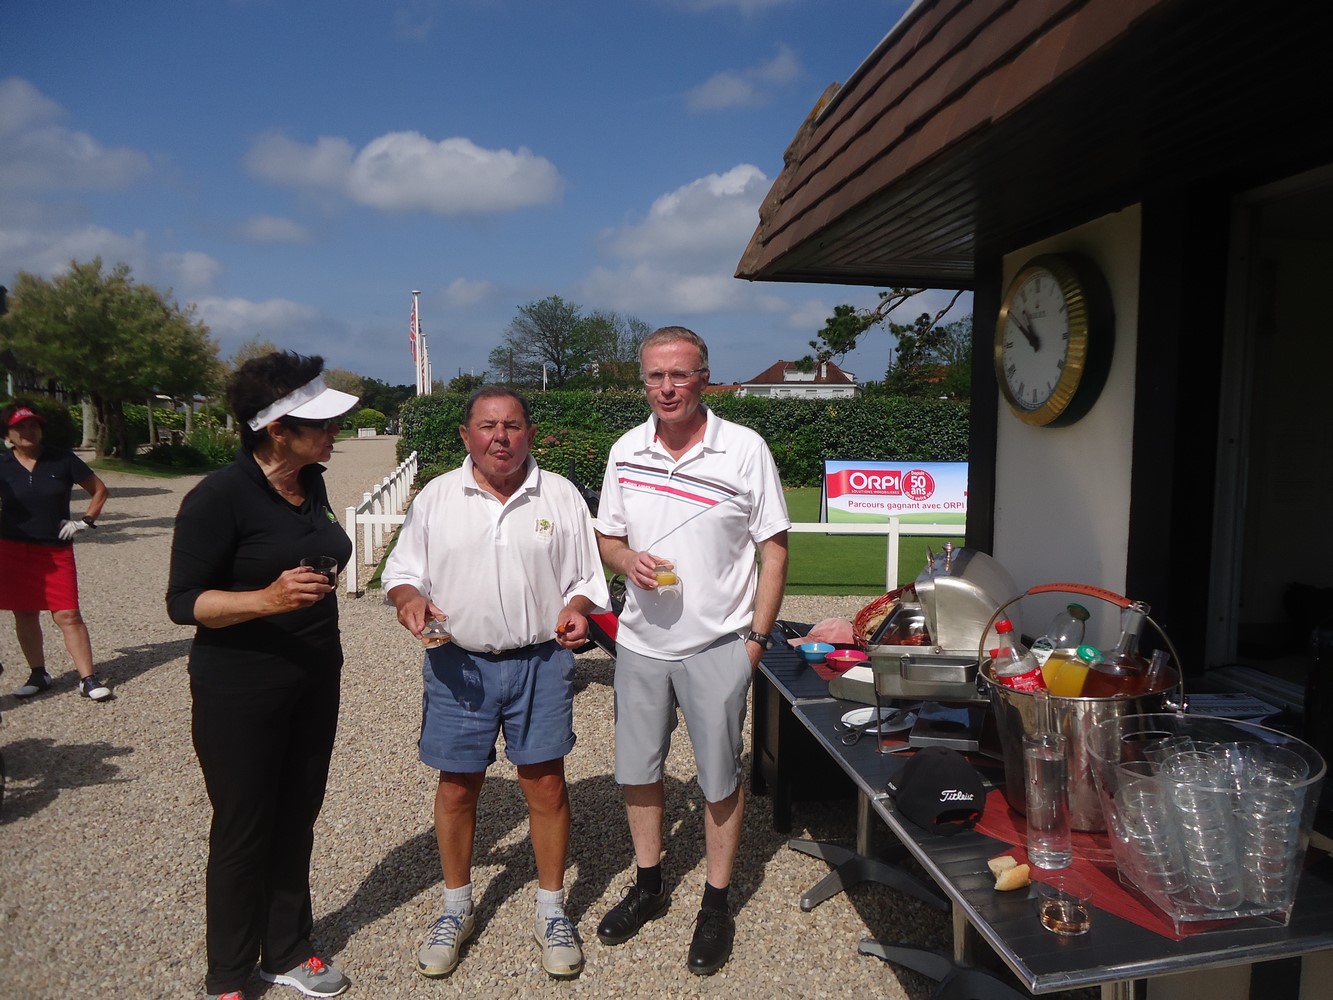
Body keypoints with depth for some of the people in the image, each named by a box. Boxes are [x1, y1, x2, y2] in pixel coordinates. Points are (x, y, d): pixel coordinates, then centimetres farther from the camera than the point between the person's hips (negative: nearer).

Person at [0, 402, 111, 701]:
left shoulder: (62, 460, -4)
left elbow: (99, 489, 6)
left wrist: (85, 521, -3)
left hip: (56, 551, -1)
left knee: (68, 615, -5)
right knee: (25, 615, 9)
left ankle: (88, 679, -1)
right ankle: (38, 674, 24)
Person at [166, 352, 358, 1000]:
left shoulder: (311, 483, 2)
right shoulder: (219, 497, -18)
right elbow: (182, 602, -15)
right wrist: (266, 599, -31)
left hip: (314, 680, 6)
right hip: (240, 693, -6)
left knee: (295, 821, 16)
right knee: (243, 833, 9)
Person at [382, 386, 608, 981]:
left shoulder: (561, 496, 2)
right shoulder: (436, 497, 3)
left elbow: (585, 577, 6)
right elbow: (402, 570, 7)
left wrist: (576, 611, -14)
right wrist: (409, 598, -15)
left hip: (540, 663, 0)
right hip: (459, 665, 1)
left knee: (545, 783, 6)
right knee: (456, 787, 11)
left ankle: (551, 911, 26)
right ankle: (456, 909, 33)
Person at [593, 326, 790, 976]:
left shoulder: (745, 450, -9)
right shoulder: (625, 450, 1)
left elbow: (774, 550, -5)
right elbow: (607, 538, 10)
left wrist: (756, 636, -9)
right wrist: (627, 560, -13)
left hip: (717, 646, -3)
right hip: (640, 641, 4)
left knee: (720, 779, 8)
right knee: (636, 771, 15)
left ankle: (717, 905, 29)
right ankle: (649, 887, 37)